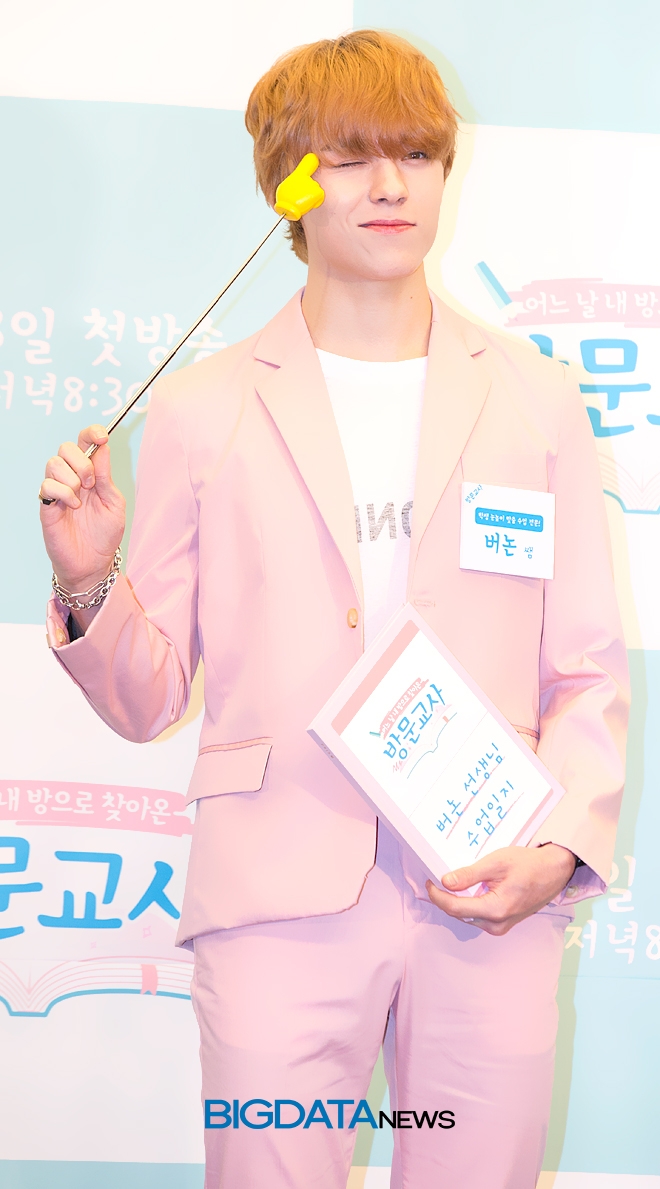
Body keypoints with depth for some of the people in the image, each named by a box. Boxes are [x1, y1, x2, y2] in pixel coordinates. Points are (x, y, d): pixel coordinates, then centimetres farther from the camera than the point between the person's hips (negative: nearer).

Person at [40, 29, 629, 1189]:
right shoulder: (202, 409, 5)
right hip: (282, 903, -1)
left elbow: (589, 670, 9)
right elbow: (146, 700, 6)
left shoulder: (534, 398, 9)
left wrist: (559, 844, -6)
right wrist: (87, 583, -12)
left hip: (493, 905, 2)